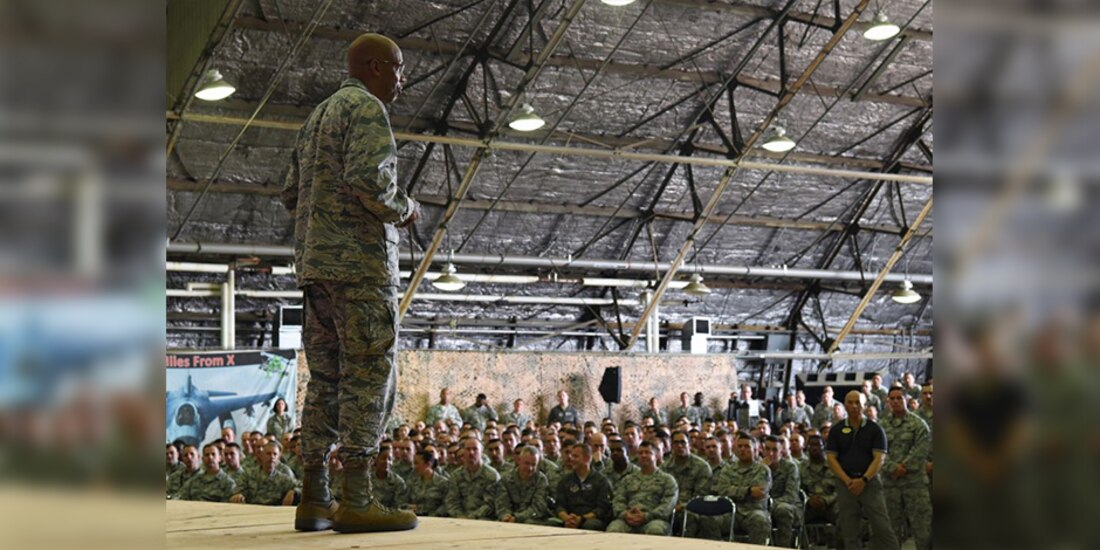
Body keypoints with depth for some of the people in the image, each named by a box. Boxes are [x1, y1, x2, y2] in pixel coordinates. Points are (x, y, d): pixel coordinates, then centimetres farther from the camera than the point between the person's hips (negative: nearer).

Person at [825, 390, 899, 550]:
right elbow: (831, 458, 2)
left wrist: (863, 480, -16)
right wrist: (848, 481, -11)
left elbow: (879, 458, -4)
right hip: (845, 482, 2)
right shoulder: (836, 431, 8)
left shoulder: (875, 429, 3)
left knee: (882, 527, -6)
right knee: (849, 532, 3)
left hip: (869, 481, -2)